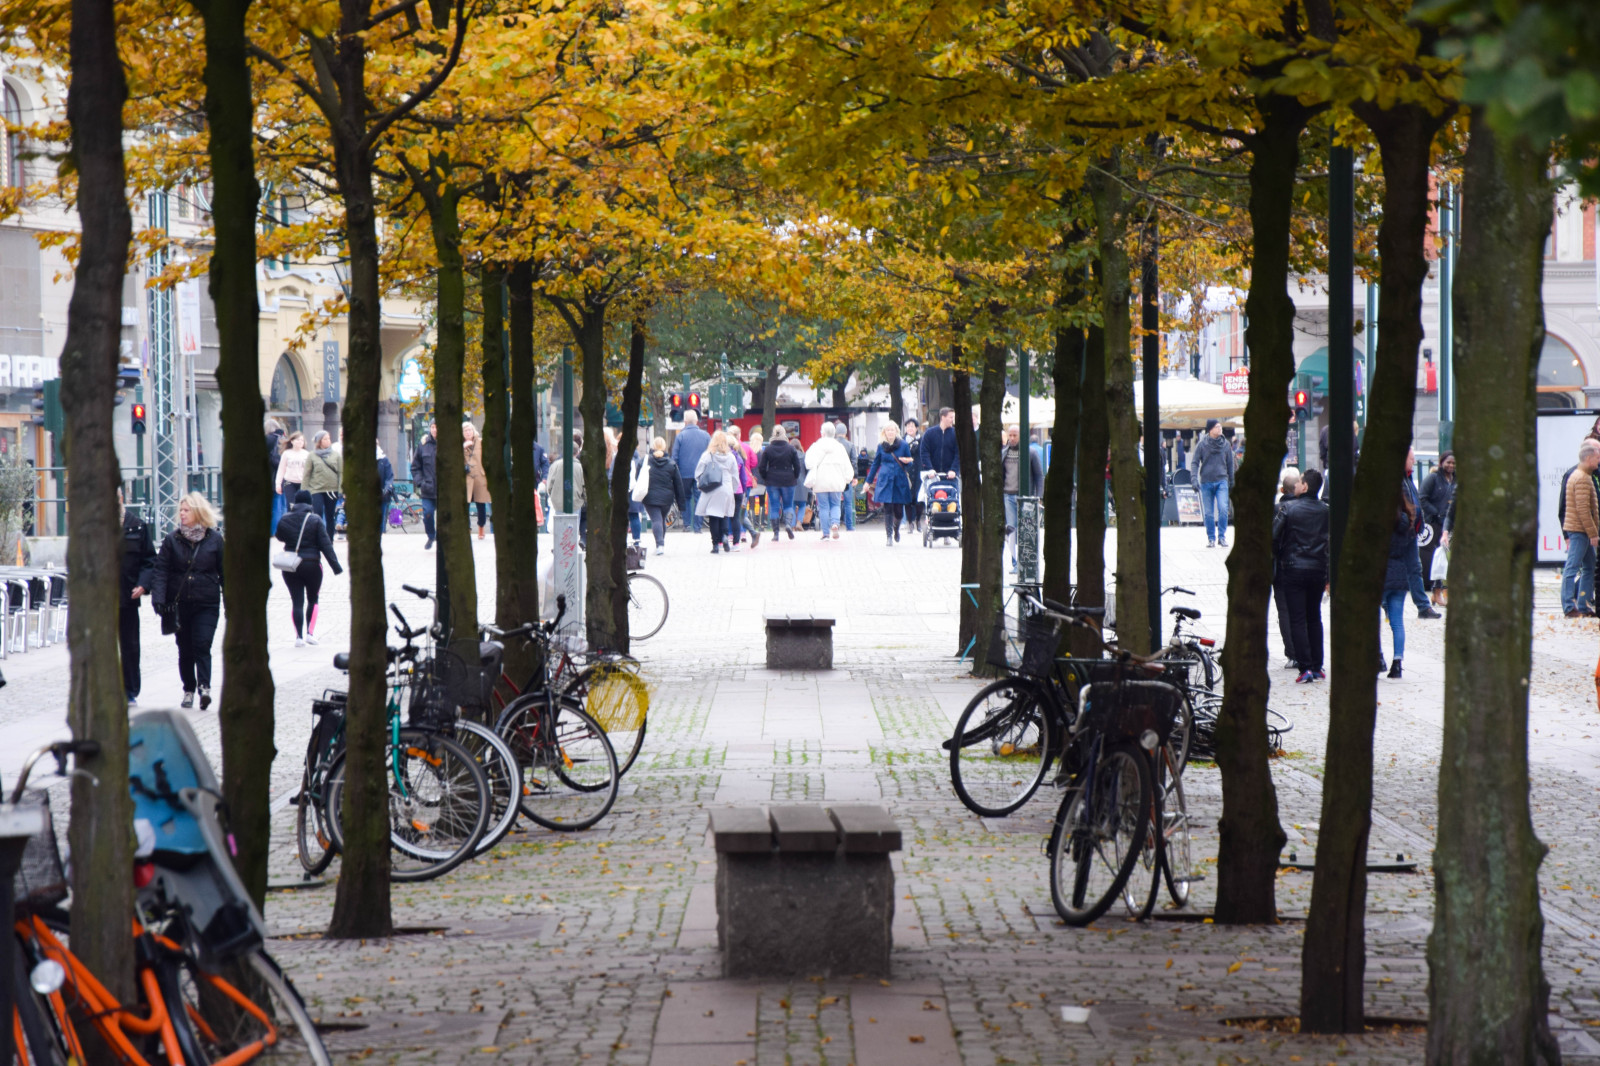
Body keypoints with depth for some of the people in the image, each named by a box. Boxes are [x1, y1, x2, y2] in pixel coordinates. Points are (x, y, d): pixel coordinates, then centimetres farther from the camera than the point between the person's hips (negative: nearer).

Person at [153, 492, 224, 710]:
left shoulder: (214, 539, 2)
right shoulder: (172, 539, 3)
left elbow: (224, 573, 6)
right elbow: (161, 569, 0)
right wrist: (159, 598, -13)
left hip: (206, 604, -2)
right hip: (180, 603, 2)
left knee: (202, 645, -14)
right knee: (185, 649, 8)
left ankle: (204, 686, -21)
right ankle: (189, 690, 17)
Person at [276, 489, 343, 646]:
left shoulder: (285, 520, -2)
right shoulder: (315, 520, -8)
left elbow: (280, 537, 16)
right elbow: (325, 544, -10)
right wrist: (336, 566, -8)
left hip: (290, 567, 1)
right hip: (311, 565, -1)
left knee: (296, 601, 4)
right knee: (312, 599, 14)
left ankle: (299, 636, -3)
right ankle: (310, 633, 3)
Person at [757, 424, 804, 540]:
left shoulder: (767, 449, -4)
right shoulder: (791, 449, -4)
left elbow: (761, 467, -3)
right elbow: (797, 466, -2)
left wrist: (765, 479, 11)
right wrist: (794, 478, 12)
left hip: (772, 481, 0)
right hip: (788, 481, 0)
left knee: (774, 507, 5)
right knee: (788, 504, 13)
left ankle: (776, 533, 2)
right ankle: (788, 523, -15)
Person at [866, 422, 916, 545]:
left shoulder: (903, 445, 4)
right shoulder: (881, 446, 7)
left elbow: (909, 464, 11)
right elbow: (875, 464, 16)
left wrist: (908, 461, -14)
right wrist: (868, 481, 17)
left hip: (900, 481, 0)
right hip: (885, 482, 0)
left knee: (899, 511, 3)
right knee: (888, 509, -8)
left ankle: (896, 529, 33)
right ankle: (889, 536, -2)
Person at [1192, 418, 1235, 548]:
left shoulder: (1226, 444, 7)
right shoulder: (1202, 444, 0)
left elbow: (1230, 464, 15)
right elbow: (1194, 462, 2)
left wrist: (1232, 482, 16)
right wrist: (1194, 478, -13)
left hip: (1221, 481, 1)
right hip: (1206, 482, -1)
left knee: (1223, 509, -15)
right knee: (1208, 513, 2)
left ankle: (1222, 537, -4)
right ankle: (1211, 538, 12)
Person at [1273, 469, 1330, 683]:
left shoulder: (1288, 508, -9)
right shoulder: (1325, 511, 4)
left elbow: (1272, 536, -10)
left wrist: (1274, 556, 9)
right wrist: (1329, 576, 15)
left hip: (1293, 569, -4)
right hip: (1318, 570, 4)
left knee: (1297, 620, -2)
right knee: (1314, 618, 15)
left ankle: (1305, 667, -9)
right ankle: (1317, 667, 15)